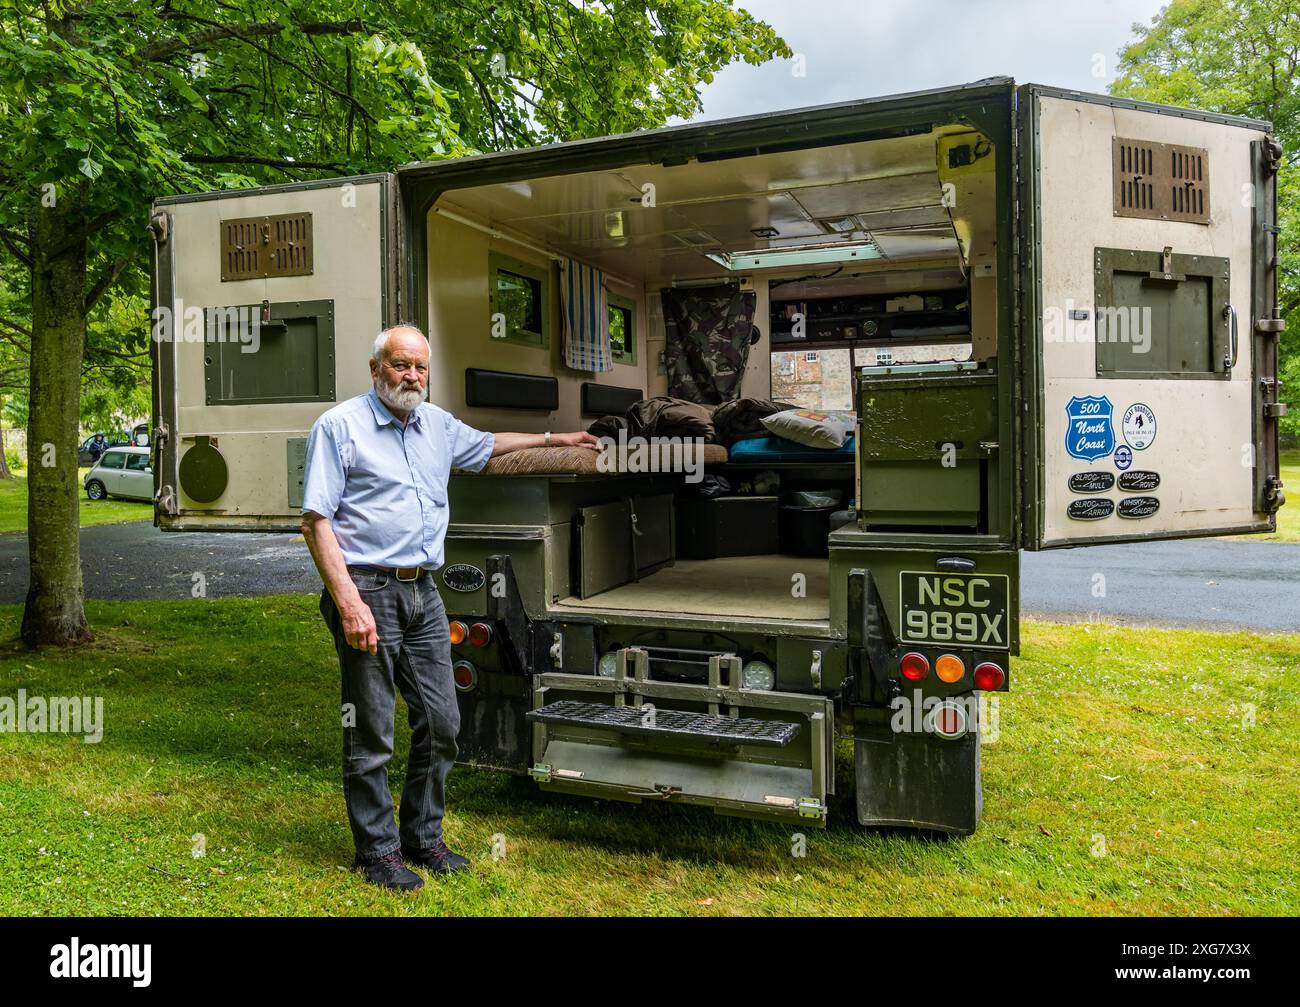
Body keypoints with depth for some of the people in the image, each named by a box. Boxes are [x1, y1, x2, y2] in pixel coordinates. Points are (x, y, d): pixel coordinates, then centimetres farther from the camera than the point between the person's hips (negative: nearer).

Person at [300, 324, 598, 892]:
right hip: (369, 590, -6)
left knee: (440, 723, 10)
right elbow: (317, 521, -11)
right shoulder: (340, 427, -6)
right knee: (371, 735, 1)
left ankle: (423, 837, 27)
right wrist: (350, 603, -19)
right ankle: (377, 852, 18)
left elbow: (486, 445, 35)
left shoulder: (437, 424, 14)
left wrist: (552, 439, 38)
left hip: (424, 592, 7)